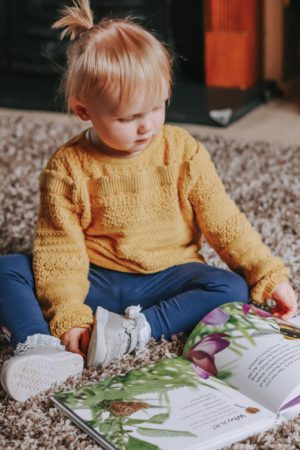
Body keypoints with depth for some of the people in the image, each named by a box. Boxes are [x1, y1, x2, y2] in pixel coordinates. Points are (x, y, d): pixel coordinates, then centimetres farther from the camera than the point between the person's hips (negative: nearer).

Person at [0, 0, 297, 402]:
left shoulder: (183, 152, -6)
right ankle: (41, 346, -38)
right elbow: (60, 246, -11)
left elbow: (224, 223, -3)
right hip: (95, 280, 0)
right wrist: (68, 316, -23)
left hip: (166, 277, 1)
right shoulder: (67, 168, -9)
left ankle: (133, 331, -31)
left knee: (232, 288, -26)